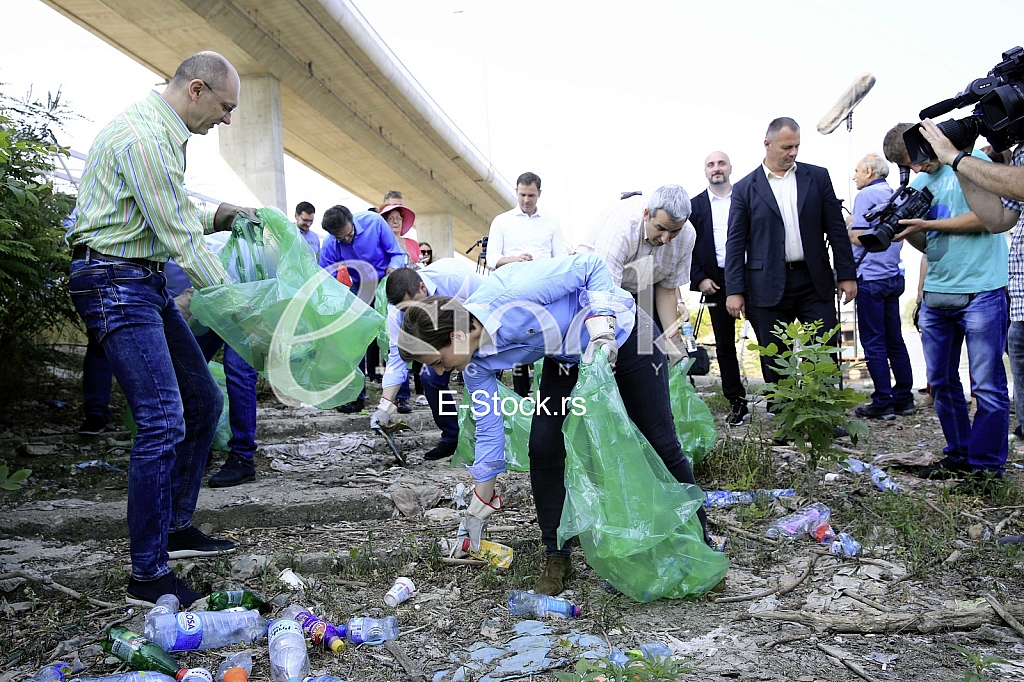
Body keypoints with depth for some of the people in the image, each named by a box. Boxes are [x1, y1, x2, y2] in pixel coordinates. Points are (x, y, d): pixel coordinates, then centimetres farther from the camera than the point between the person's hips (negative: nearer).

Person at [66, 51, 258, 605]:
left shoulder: (164, 134, 15)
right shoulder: (144, 136, -18)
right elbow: (179, 238, -19)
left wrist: (217, 216, 9)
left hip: (146, 282, 11)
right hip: (115, 282, -11)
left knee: (203, 402, 12)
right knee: (164, 423, -14)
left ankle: (177, 528, 24)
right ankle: (148, 576, -4)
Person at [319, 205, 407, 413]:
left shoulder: (374, 222, -22)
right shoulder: (329, 246, -16)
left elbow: (397, 254, -14)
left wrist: (393, 267, -35)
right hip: (359, 289, 2)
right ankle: (357, 396, 10)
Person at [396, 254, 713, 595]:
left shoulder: (513, 291, -37)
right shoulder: (477, 364, -15)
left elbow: (591, 265, -25)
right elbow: (489, 428, -4)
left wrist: (602, 329, -35)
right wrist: (478, 510, 2)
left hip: (623, 334, -5)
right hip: (567, 358, 5)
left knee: (660, 444, 1)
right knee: (543, 446, -8)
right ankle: (556, 555, 9)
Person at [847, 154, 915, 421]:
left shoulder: (866, 195, -10)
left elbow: (858, 237, -16)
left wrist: (847, 226, 2)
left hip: (871, 278, -8)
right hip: (894, 276, 8)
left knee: (873, 342, -3)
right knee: (894, 339, 12)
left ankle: (883, 403, -1)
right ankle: (904, 398, 16)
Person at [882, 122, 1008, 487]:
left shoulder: (973, 161, -3)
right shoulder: (917, 185, 14)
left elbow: (987, 218, -12)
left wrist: (926, 224, -13)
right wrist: (906, 229, -5)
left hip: (982, 292, -6)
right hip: (936, 294, 6)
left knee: (987, 385, -1)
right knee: (941, 381, 10)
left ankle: (985, 466, 9)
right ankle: (959, 455, 24)